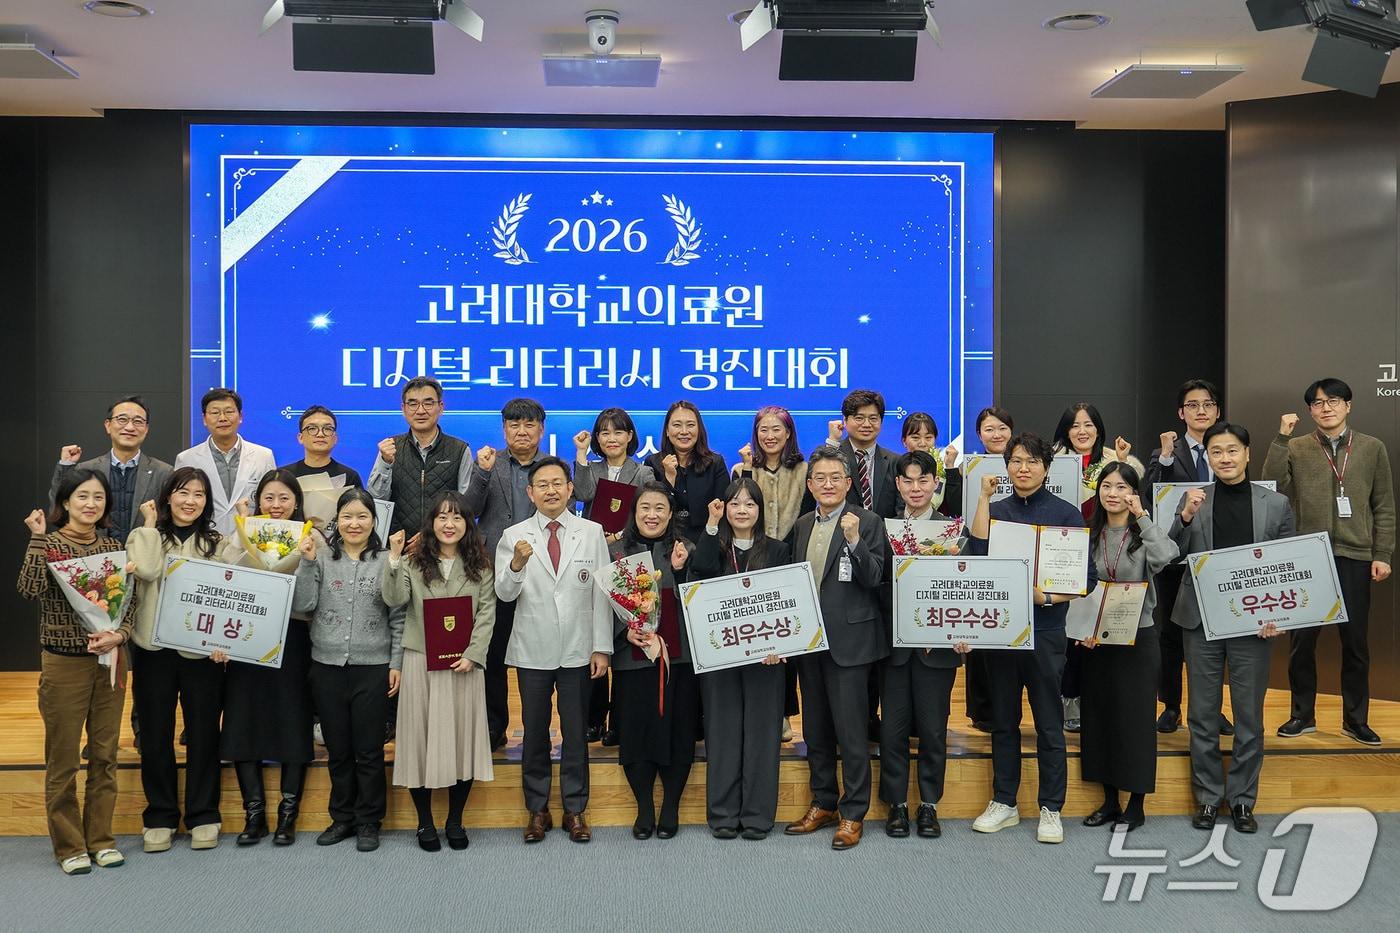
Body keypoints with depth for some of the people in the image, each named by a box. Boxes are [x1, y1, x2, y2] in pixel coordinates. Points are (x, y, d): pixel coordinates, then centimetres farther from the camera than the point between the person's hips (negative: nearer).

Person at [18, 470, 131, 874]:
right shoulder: (48, 544, -5)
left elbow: (129, 603, 6)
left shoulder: (113, 546, 6)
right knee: (62, 758, 4)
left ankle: (101, 839, 22)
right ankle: (69, 845, 16)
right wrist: (38, 538, -23)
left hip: (108, 662, 4)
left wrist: (119, 635, -12)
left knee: (105, 754, 10)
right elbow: (30, 590, -23)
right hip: (64, 663, -4)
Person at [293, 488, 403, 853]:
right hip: (327, 665, 2)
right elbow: (302, 605, -6)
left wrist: (397, 663, -2)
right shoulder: (321, 558, 2)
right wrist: (307, 563, -14)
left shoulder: (387, 561, -1)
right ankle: (342, 818, 26)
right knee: (337, 749, 12)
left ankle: (368, 822, 18)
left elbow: (398, 618, 1)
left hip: (373, 667, -2)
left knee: (369, 751, 5)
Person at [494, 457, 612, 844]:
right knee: (534, 732, 9)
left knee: (575, 731, 7)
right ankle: (537, 810, 22)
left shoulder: (592, 532, 1)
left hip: (577, 649, 0)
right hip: (532, 650, 0)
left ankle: (575, 810, 19)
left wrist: (602, 647, -5)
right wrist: (516, 563, -29)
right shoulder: (514, 536, 0)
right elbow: (504, 593, -9)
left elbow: (602, 593, -1)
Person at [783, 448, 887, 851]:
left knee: (851, 732, -2)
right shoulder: (803, 525, 12)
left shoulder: (867, 522, -6)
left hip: (849, 640, -6)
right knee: (815, 729, 14)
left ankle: (852, 814, 10)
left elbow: (873, 578, -14)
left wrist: (854, 541, -27)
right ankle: (823, 804, 28)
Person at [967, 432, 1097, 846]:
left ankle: (1050, 809, 14)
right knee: (1003, 720, 11)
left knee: (1049, 723, 3)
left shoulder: (1066, 514, 1)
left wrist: (1048, 597, -16)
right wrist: (984, 497, -10)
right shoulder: (997, 510, 8)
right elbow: (977, 551, -11)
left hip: (1045, 630, -3)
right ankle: (1004, 802, 21)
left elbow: (1087, 578, -2)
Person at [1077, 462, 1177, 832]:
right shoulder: (1089, 535, 6)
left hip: (1137, 638, -4)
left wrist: (1142, 516, -20)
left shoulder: (1143, 533, -4)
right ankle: (1110, 800, 22)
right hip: (1094, 639, 4)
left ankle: (1136, 805, 14)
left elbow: (1165, 556, -28)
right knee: (1099, 716, 9)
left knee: (1135, 718, 2)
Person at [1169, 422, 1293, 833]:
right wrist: (1186, 517, -19)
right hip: (1201, 621, 0)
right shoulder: (1193, 501, 2)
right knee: (1202, 715, 9)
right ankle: (1208, 797, 21)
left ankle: (1242, 799, 21)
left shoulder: (1276, 504, 3)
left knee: (1249, 717, 8)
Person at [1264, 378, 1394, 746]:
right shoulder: (1296, 449, 3)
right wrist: (1281, 438, -15)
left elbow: (1384, 507, 6)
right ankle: (1303, 714, 20)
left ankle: (1355, 718, 21)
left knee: (1355, 640, 8)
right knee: (1302, 639, 6)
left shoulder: (1373, 448, 6)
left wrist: (1382, 554, 1)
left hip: (1355, 558, 0)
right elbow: (1272, 486, -12)